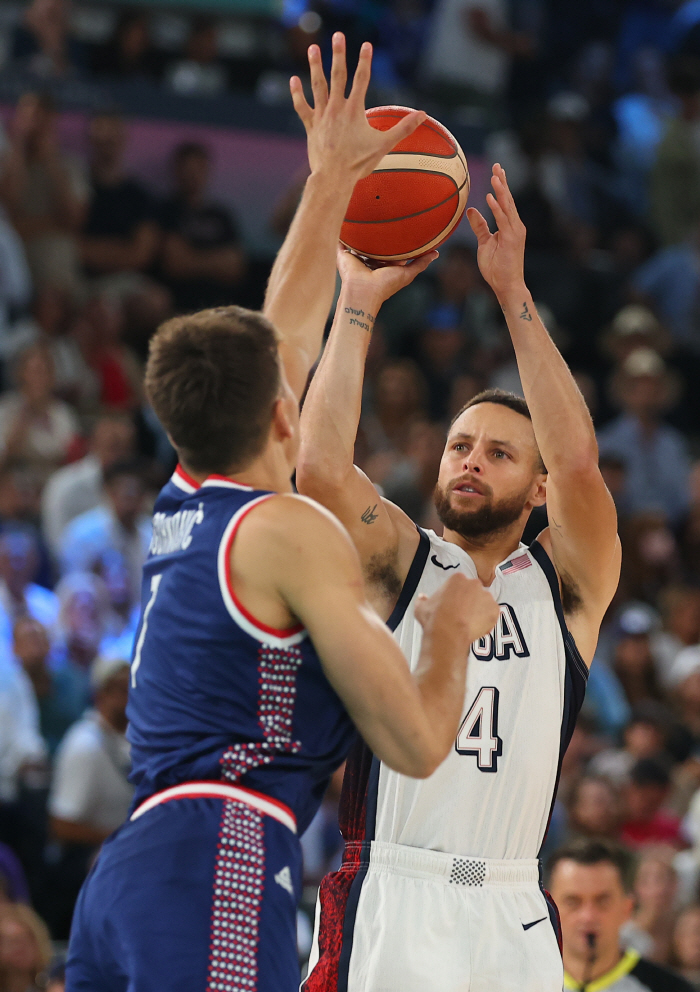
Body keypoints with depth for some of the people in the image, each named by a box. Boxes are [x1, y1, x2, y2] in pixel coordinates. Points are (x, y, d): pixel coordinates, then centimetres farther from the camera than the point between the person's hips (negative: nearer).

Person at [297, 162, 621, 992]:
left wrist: (514, 295, -9)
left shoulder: (565, 585, 10)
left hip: (512, 919, 2)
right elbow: (320, 466, -9)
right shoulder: (396, 564, 9)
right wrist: (358, 302, -7)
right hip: (386, 901, -2)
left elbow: (578, 461, -8)